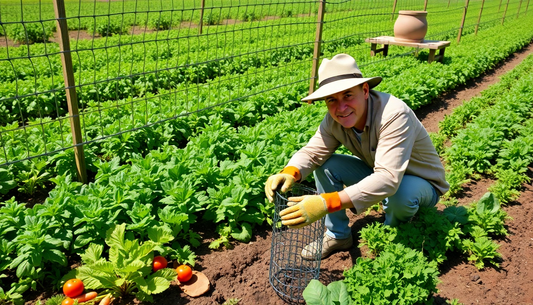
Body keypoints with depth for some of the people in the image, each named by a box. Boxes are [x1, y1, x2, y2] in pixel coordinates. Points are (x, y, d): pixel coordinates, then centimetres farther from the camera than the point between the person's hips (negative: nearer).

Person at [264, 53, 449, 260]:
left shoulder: (394, 115, -37)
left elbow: (388, 179, -46)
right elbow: (312, 152, -16)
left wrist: (327, 203, -55)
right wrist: (289, 173, -40)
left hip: (422, 183, -5)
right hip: (377, 173, 5)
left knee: (400, 193, -39)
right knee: (325, 164, -13)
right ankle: (338, 236, 3)